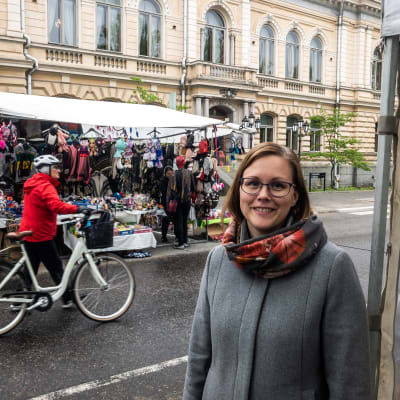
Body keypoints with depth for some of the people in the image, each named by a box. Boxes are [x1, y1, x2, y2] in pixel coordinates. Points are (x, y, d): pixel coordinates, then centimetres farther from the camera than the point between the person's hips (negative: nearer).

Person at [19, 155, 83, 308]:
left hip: (29, 234, 9)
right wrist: (77, 209, -41)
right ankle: (67, 299, 12)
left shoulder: (32, 184, 14)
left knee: (30, 270, 16)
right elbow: (56, 205, -34)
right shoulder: (45, 186, -17)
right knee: (56, 268, 2)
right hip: (41, 235, -9)